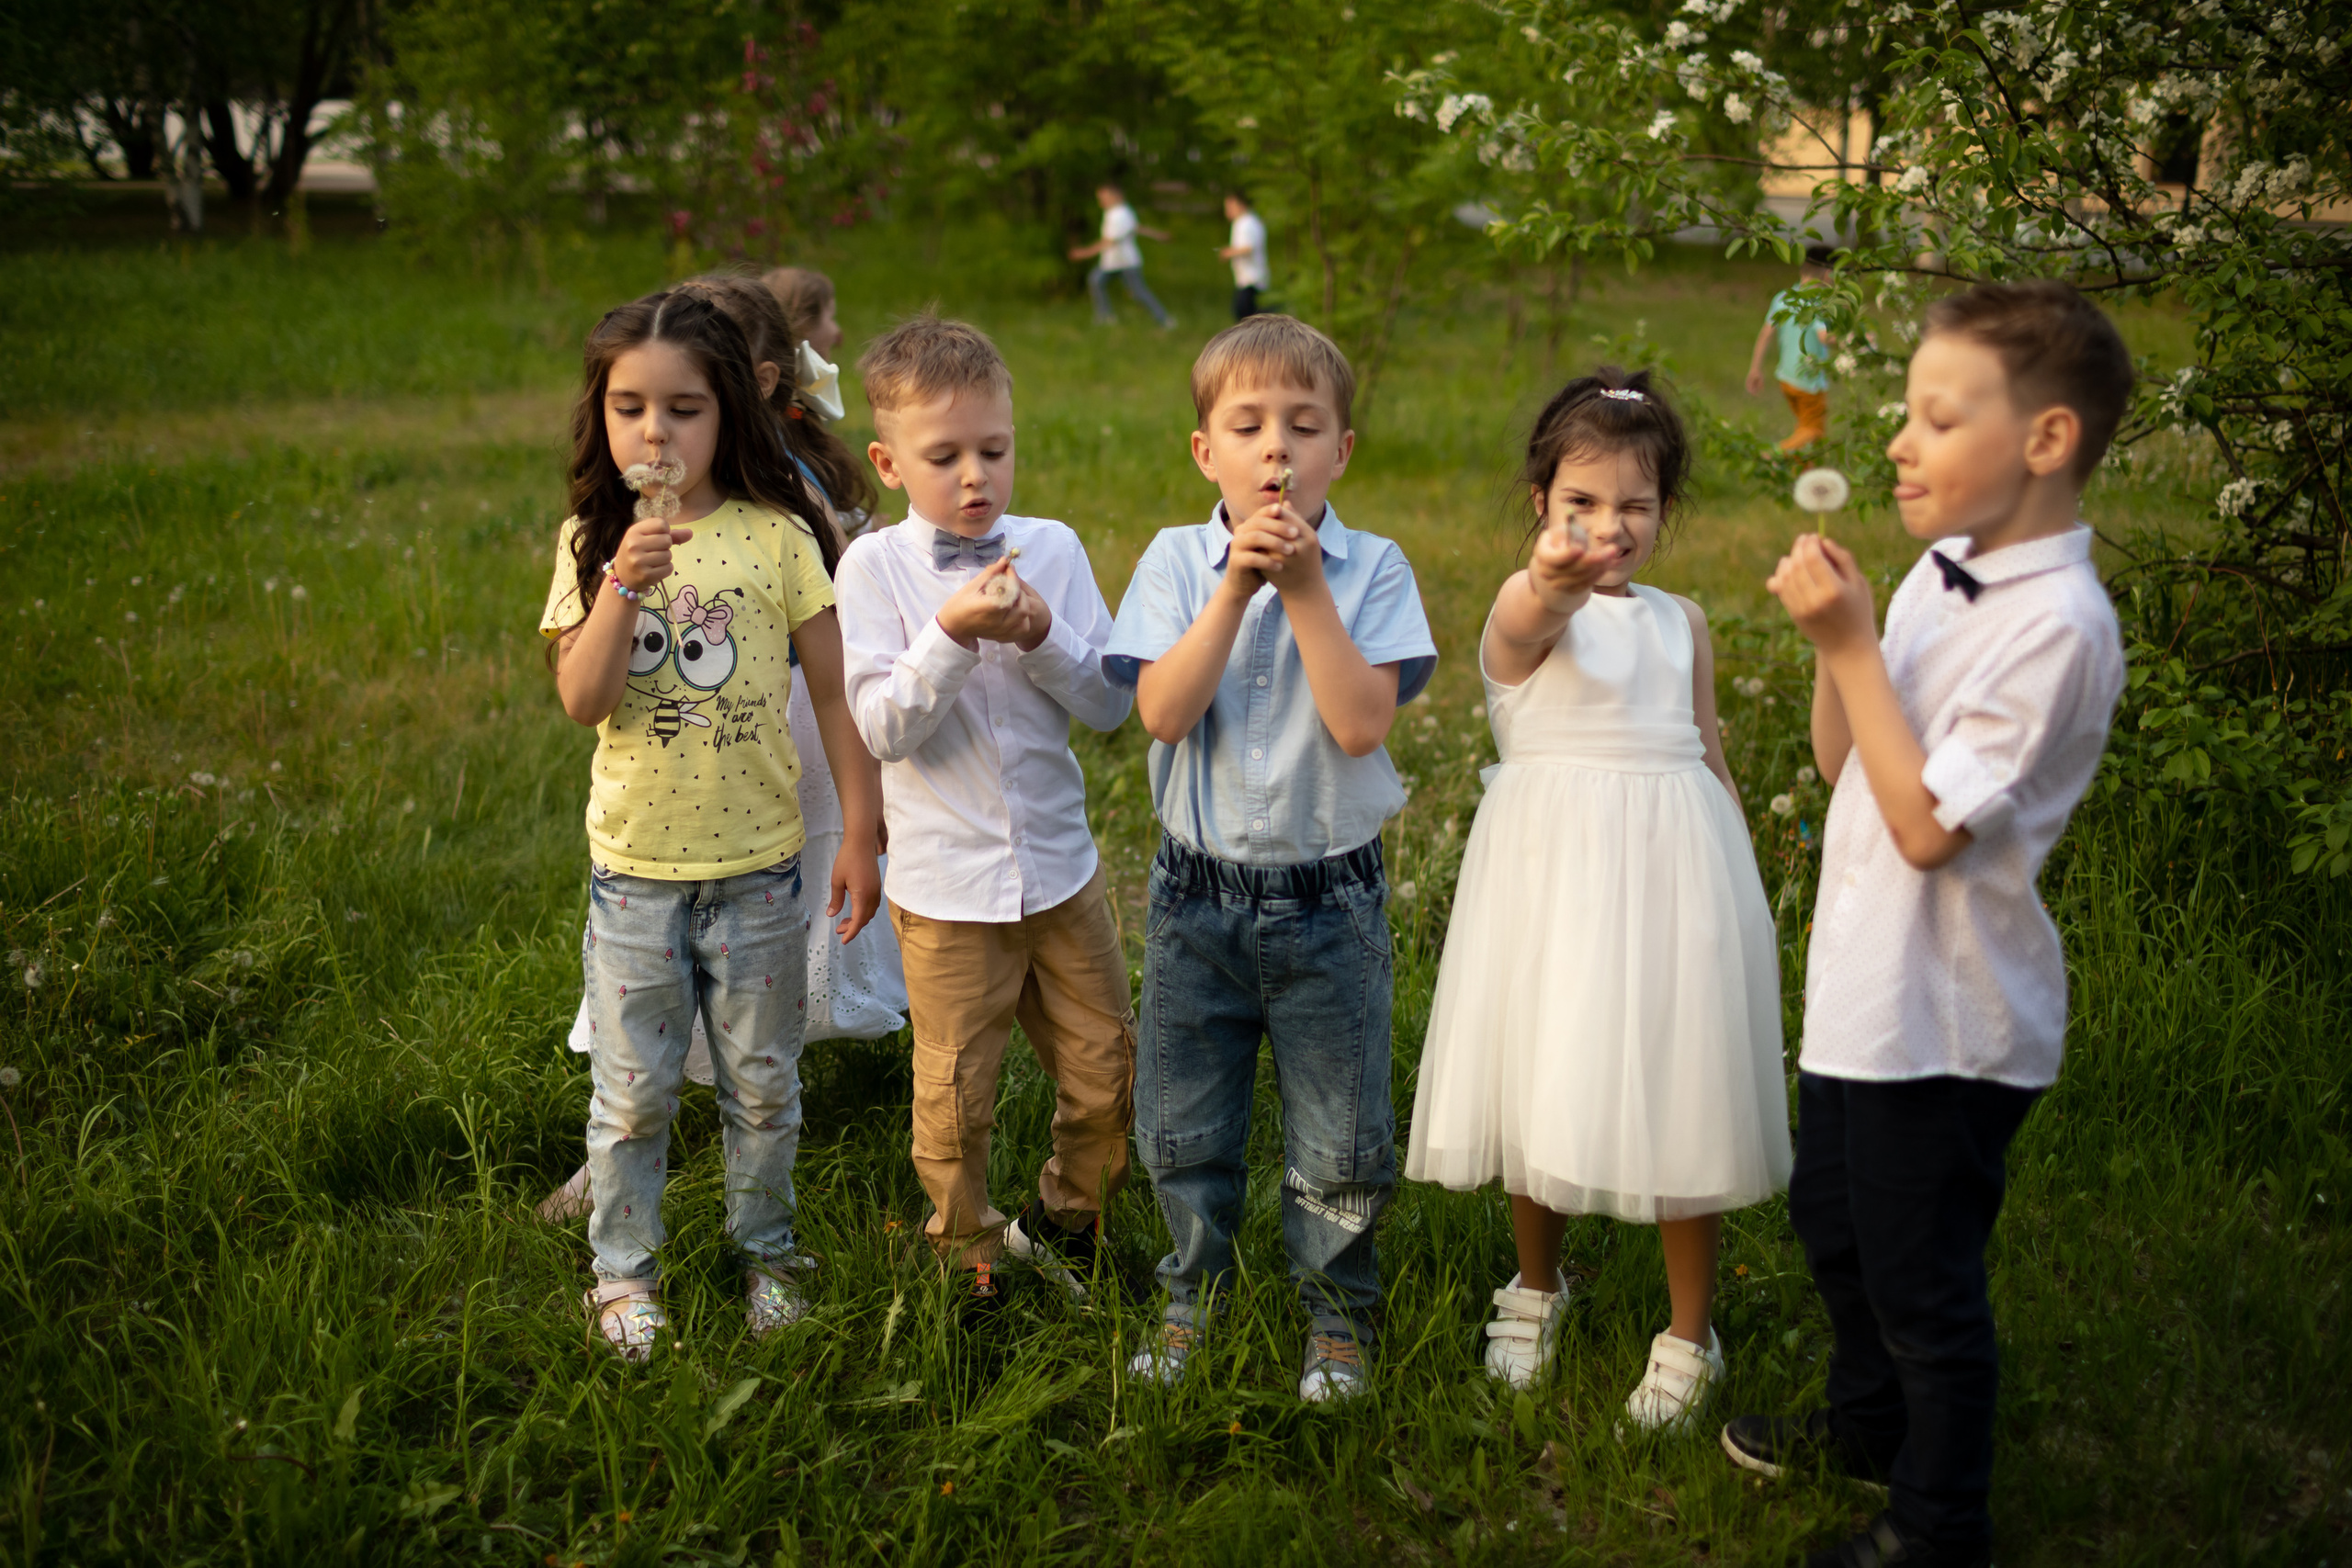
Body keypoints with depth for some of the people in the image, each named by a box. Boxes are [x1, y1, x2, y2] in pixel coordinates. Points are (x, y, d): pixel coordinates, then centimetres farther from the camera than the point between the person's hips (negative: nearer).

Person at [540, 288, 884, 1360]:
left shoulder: (776, 536, -6)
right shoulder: (593, 544, -2)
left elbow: (834, 691, -1)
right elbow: (582, 699, -12)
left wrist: (860, 834, -1)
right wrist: (623, 584, -26)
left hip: (757, 860, 0)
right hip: (634, 866, 1)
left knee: (764, 1082, 14)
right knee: (632, 1090, 10)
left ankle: (766, 1250, 34)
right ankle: (624, 1270, 28)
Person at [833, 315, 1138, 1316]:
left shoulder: (1053, 549, 0)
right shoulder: (873, 567, -7)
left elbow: (1111, 704, -2)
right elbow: (882, 727, -13)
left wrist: (1041, 636, -17)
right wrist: (951, 635, -24)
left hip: (1060, 868, 3)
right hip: (946, 886, -2)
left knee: (1106, 1074, 11)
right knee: (954, 1095, 8)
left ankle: (1062, 1222, 37)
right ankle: (966, 1254, 32)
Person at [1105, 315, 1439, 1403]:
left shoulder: (1371, 569, -6)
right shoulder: (1177, 561, -2)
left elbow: (1361, 722, -19)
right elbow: (1163, 712, -15)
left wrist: (1304, 587, -21)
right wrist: (1237, 589, -21)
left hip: (1330, 897, -1)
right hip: (1198, 893, 2)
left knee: (1338, 1141, 9)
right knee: (1184, 1131, 14)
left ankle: (1339, 1315, 31)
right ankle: (1193, 1301, 36)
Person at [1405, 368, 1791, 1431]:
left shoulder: (1681, 624, 9)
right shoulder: (1524, 611, -8)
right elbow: (1542, 613, -34)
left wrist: (1738, 886, 19)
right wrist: (1556, 577, -58)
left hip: (1672, 866, 3)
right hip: (1553, 866, -3)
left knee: (1676, 1090, 4)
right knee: (1546, 1084, 9)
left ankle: (1689, 1334, 21)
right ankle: (1536, 1287, 37)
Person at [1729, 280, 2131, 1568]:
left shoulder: (2058, 624, -23)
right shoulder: (1938, 574, 2)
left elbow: (1927, 823, -25)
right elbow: (1844, 762, 10)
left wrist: (1853, 648, -23)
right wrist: (1831, 640, -7)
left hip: (1944, 1023, -9)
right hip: (1864, 985, 9)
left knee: (1922, 1279, 7)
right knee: (1831, 1219, 27)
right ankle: (1868, 1422, 51)